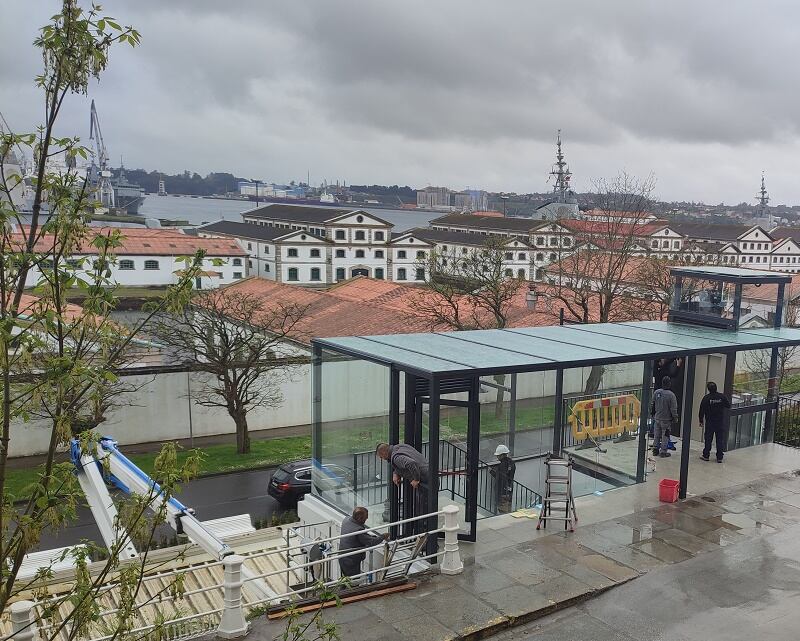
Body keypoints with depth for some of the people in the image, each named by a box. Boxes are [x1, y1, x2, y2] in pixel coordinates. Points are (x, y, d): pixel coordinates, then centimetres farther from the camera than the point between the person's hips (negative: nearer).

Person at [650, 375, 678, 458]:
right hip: (666, 420, -5)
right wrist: (675, 418, -2)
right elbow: (673, 408, -13)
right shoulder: (671, 395, -17)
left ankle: (655, 449, 22)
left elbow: (652, 404, 8)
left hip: (657, 418, 5)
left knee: (656, 434, 14)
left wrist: (652, 413, 21)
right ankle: (663, 452, 9)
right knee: (665, 435, 4)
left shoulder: (656, 392, -2)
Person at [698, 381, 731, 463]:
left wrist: (701, 421, 4)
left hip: (709, 423, -1)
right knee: (720, 440, 7)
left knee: (708, 439, 8)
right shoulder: (722, 396, -7)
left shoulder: (706, 398, -10)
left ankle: (706, 455, 14)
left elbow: (702, 410, -6)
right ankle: (719, 457, 9)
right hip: (721, 423, 1)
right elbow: (729, 406, 4)